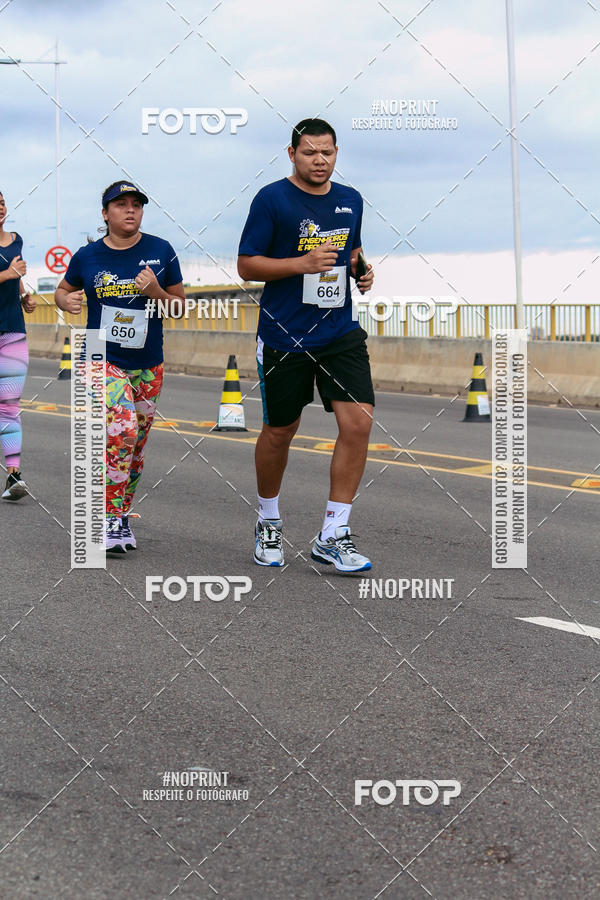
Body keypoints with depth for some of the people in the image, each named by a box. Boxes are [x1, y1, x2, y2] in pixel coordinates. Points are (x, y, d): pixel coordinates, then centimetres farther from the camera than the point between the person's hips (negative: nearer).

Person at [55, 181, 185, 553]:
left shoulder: (160, 251, -1)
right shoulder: (87, 256, -2)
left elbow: (180, 304, 4)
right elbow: (63, 290, 15)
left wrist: (156, 291, -16)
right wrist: (66, 301, -9)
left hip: (148, 365, 3)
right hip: (103, 360, -3)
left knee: (135, 448, 11)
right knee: (122, 431, -23)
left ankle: (122, 516, 28)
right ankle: (111, 520, -15)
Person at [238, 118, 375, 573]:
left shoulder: (351, 200, 10)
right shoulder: (271, 199, -6)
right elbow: (247, 266, -7)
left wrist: (362, 272, 4)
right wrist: (304, 263, -19)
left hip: (340, 331, 4)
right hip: (284, 335, -4)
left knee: (359, 421, -12)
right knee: (279, 432, 9)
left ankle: (333, 535, -3)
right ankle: (269, 523, 34)